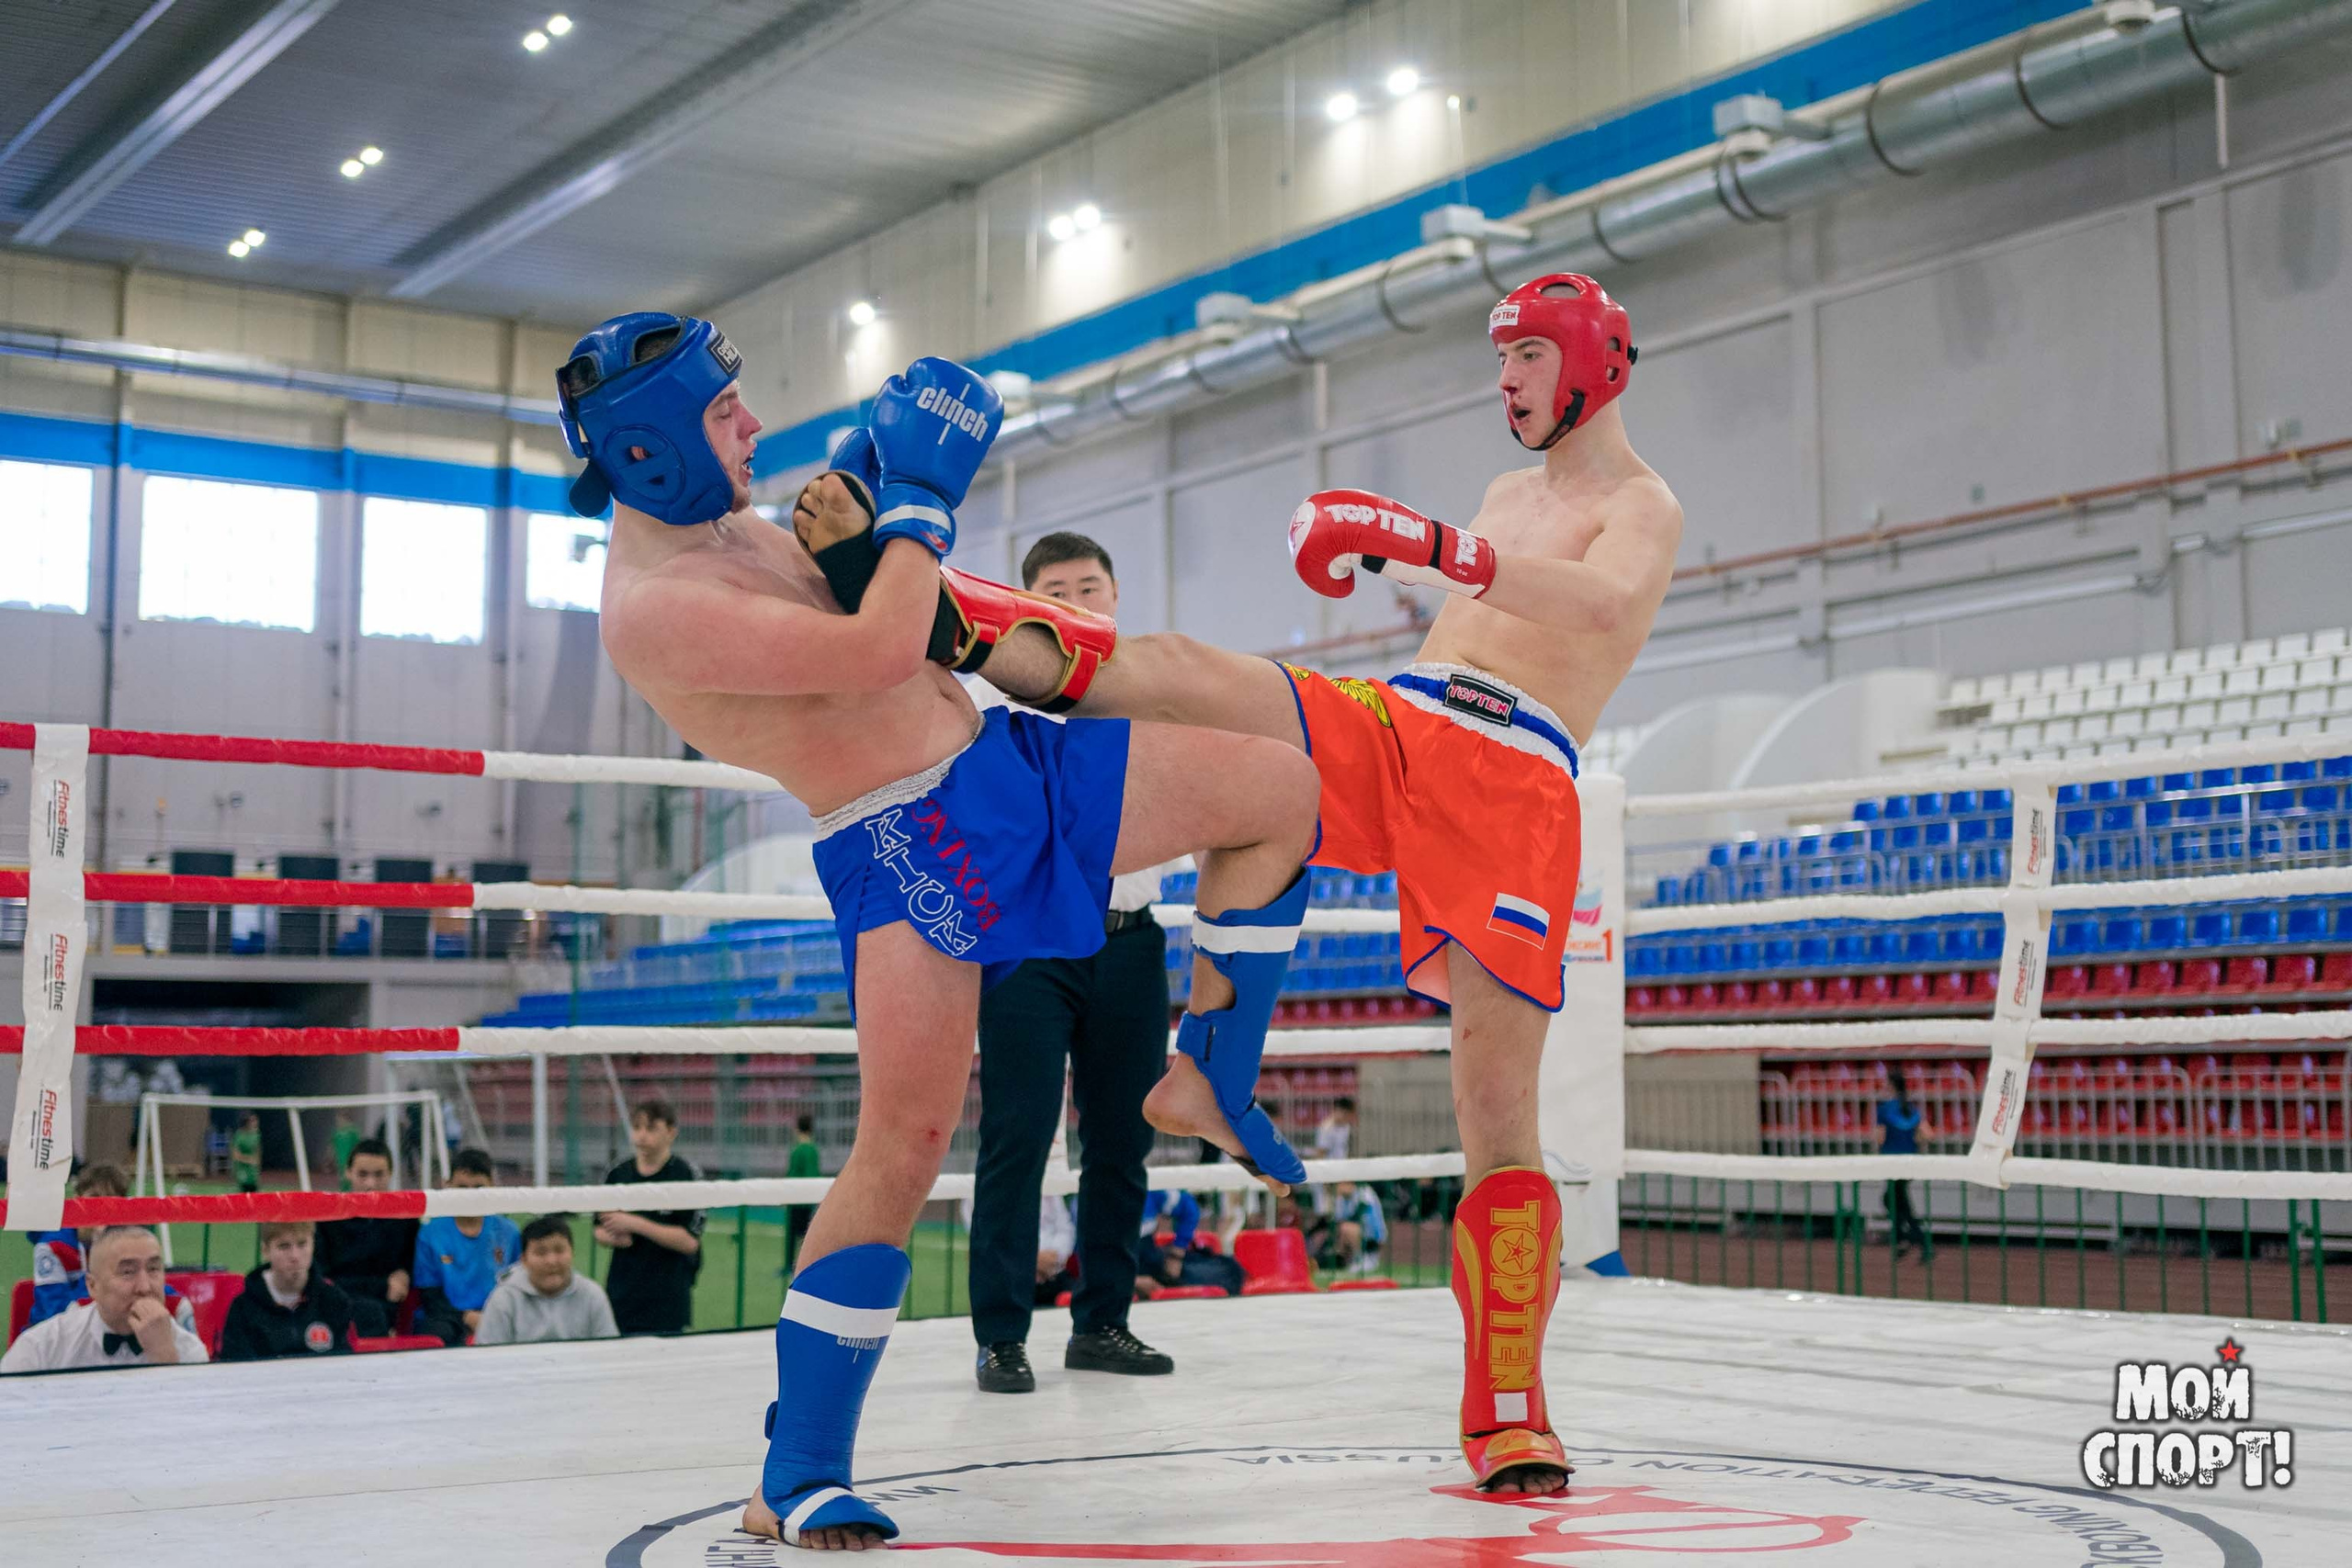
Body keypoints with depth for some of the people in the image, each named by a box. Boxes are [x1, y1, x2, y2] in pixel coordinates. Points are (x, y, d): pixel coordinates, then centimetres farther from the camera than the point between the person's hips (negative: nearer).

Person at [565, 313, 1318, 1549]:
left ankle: (1208, 1082, 19)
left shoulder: (729, 522, 9)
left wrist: (861, 537, 4)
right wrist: (919, 500, -15)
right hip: (905, 853, -9)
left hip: (1006, 764, 9)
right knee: (903, 1143, -13)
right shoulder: (652, 607, -20)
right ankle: (796, 1477, 0)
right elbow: (877, 656, -27)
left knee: (1280, 790, 8)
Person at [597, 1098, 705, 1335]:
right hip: (621, 1295, 5)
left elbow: (690, 1241, -12)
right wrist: (614, 1237, -7)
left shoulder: (685, 1174, -7)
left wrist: (636, 1224, -17)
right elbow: (600, 1229, 17)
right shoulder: (619, 1173, 8)